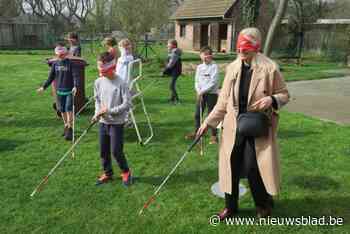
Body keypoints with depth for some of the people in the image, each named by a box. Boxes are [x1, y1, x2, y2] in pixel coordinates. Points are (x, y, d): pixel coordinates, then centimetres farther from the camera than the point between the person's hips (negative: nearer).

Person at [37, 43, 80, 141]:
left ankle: (70, 129, 1)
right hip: (59, 90, 4)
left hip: (69, 90, -4)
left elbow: (75, 75, -16)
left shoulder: (70, 63, -7)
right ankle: (66, 126, 26)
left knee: (69, 109, -9)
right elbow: (51, 77, 13)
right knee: (62, 110, 10)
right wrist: (43, 87, 13)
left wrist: (75, 86, -32)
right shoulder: (55, 64, 5)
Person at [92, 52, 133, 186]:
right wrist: (97, 113, -4)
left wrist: (109, 110, -18)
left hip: (117, 123, -5)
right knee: (103, 150, 12)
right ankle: (107, 173, 32)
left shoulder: (121, 83, -15)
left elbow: (127, 104, -17)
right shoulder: (98, 82, 1)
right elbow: (97, 100, 13)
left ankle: (126, 172, 22)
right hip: (103, 122, 5)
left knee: (116, 151, -2)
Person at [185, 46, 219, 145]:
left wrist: (202, 91, -14)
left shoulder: (214, 67, -7)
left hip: (212, 93, -5)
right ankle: (197, 132, 27)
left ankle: (214, 135, 10)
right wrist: (199, 92, -7)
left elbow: (213, 82, -13)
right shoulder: (199, 67, 9)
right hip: (200, 93, 5)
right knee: (197, 114, 10)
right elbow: (197, 81, 8)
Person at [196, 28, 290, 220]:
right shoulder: (232, 68, 2)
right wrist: (208, 122, 3)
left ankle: (264, 203, 28)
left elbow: (284, 94, 0)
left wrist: (271, 99, -23)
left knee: (252, 167, -3)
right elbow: (223, 100, 7)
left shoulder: (269, 68, -10)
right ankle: (231, 206, 30)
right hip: (234, 126, 4)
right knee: (231, 165, 8)